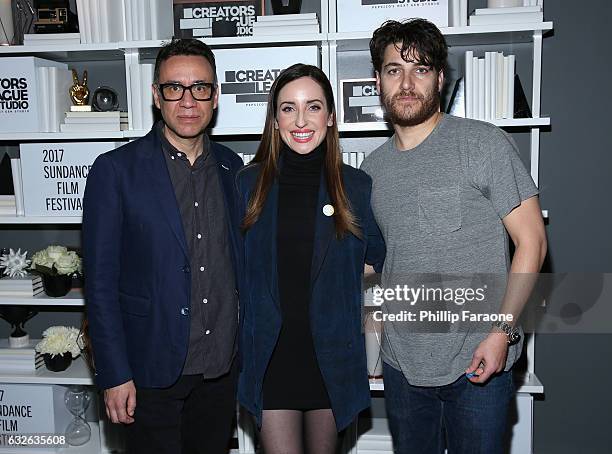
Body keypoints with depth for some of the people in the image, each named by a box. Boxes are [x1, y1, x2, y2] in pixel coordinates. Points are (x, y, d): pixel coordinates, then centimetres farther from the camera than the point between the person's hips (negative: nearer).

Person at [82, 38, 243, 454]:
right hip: (154, 372, -4)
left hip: (223, 368, 4)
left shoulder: (231, 167, 4)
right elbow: (100, 283, -9)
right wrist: (115, 375, -11)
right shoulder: (115, 170, -9)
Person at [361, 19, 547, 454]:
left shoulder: (484, 143, -9)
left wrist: (502, 331, -17)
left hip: (478, 364, -4)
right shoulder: (373, 166, 7)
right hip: (402, 363, 5)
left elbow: (531, 242, -10)